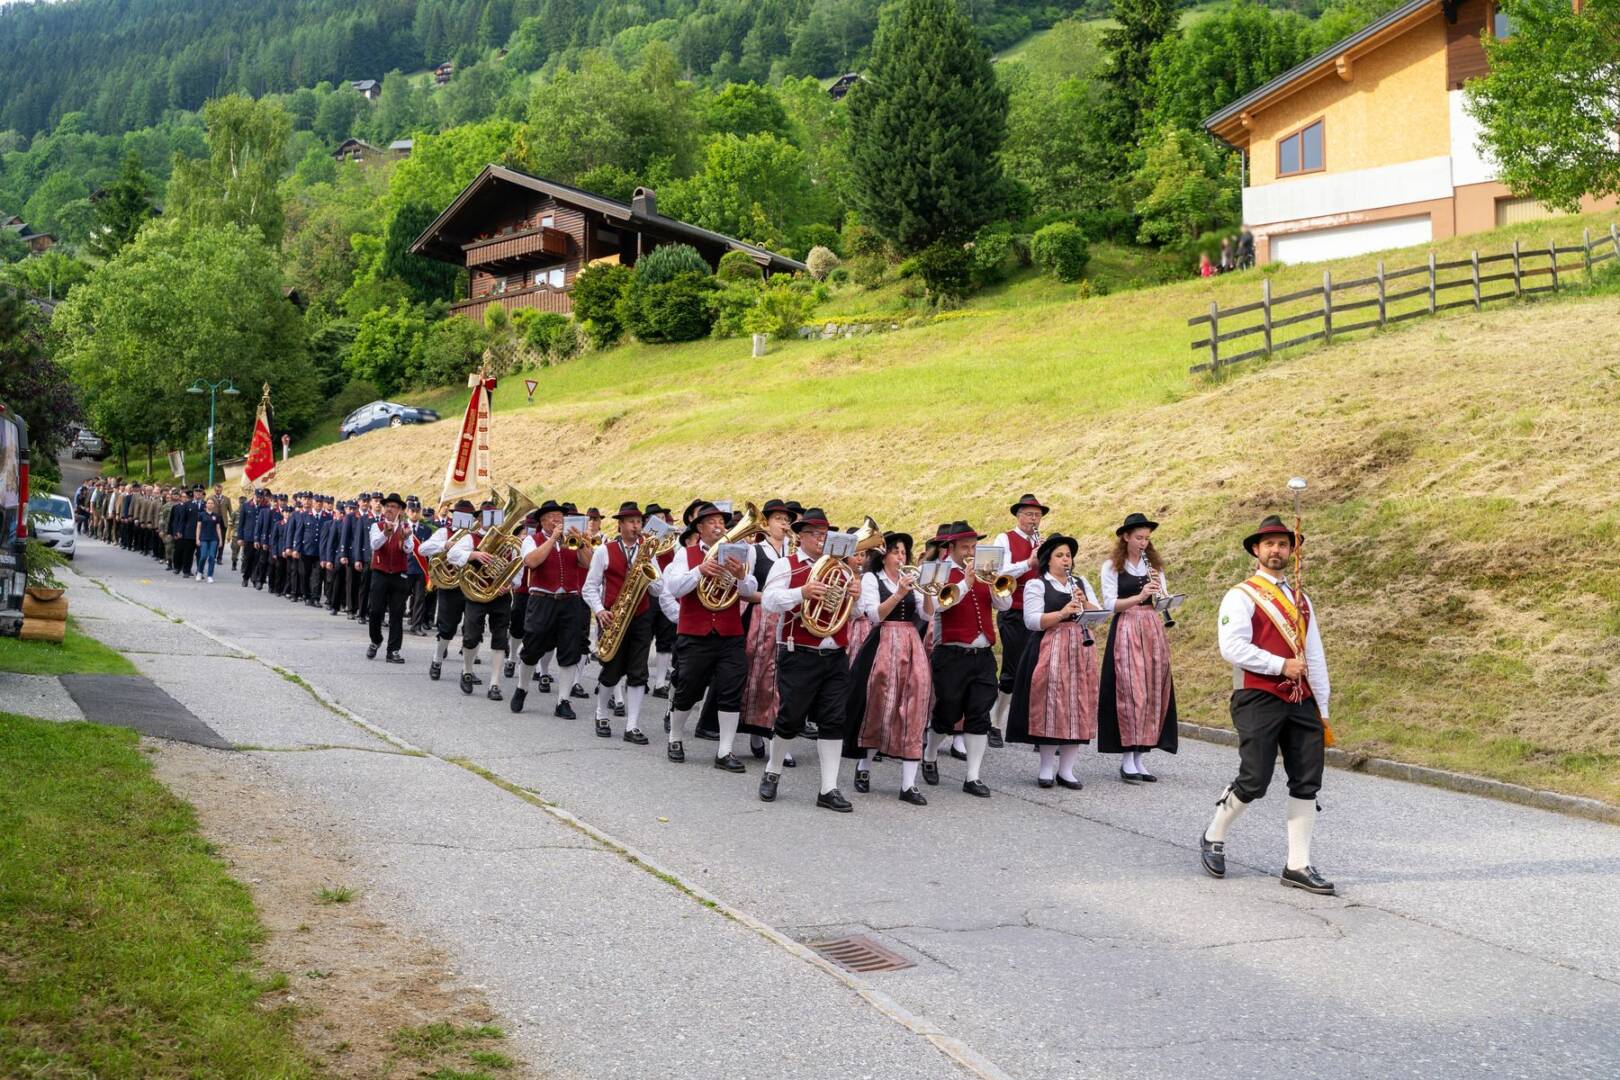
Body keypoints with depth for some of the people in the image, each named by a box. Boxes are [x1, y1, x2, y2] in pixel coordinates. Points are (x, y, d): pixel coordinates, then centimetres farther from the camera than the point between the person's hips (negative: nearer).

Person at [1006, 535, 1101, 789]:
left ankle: (1066, 769, 9)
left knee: (1077, 707, 2)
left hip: (1080, 651, 5)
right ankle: (1047, 768, 5)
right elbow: (1032, 620, -12)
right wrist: (1062, 613, -22)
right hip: (1049, 651, -5)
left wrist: (1084, 603, -10)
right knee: (1050, 706, -6)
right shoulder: (1036, 585, 1)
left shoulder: (1081, 583, 17)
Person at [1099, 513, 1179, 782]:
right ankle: (1127, 760, -5)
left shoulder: (1154, 564, 12)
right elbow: (1110, 604, -9)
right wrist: (1140, 596, -21)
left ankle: (1139, 757, 9)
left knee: (1152, 692, 2)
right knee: (1129, 691, -9)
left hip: (1153, 631, 5)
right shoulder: (1112, 566, 0)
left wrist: (1160, 591, -12)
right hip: (1126, 631, -5)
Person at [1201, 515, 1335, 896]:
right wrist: (1281, 665, -14)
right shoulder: (1241, 596, -3)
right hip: (1258, 700, -6)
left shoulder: (1301, 599, 18)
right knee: (1254, 782, -8)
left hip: (1300, 701, 6)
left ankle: (1298, 866, 8)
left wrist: (1322, 709, 14)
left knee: (1307, 783, 2)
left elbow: (1314, 655, 18)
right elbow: (1232, 648, -16)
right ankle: (1213, 838, 17)